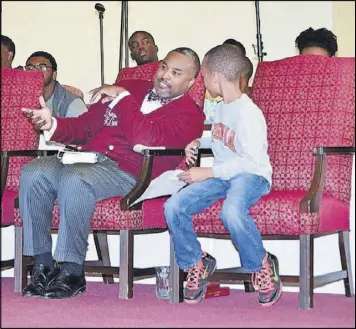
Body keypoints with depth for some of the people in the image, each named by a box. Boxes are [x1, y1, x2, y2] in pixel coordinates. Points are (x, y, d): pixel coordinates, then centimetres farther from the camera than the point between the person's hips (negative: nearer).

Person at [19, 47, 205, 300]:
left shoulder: (189, 114, 3)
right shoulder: (133, 88, 23)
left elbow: (145, 139, -16)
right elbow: (87, 125, 21)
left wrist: (122, 97, -7)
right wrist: (52, 125, 2)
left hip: (127, 172, -6)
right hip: (88, 157, 6)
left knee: (74, 180, -35)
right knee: (32, 173, -21)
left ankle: (72, 272, -25)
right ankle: (44, 266, -15)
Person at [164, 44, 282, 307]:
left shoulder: (248, 113, -15)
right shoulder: (221, 107, 13)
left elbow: (251, 160, -21)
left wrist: (207, 172, -21)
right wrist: (199, 143, 13)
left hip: (251, 175, -8)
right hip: (220, 175, 8)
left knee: (232, 211, -40)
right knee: (174, 207, -15)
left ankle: (262, 266, -14)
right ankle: (196, 263, 6)